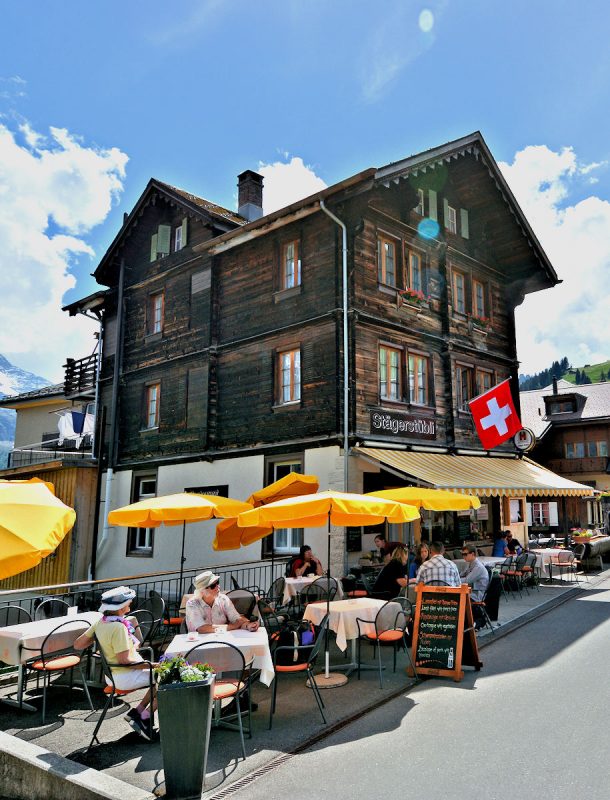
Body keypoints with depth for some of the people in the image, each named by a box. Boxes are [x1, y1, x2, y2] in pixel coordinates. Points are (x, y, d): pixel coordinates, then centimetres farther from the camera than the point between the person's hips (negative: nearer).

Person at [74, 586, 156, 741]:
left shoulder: (100, 623, 1)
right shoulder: (118, 627, -25)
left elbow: (78, 645, 7)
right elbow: (124, 660, -26)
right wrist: (150, 665, -17)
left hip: (111, 675, 9)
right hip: (125, 677, -9)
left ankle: (137, 711, 14)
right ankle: (144, 718, -3)